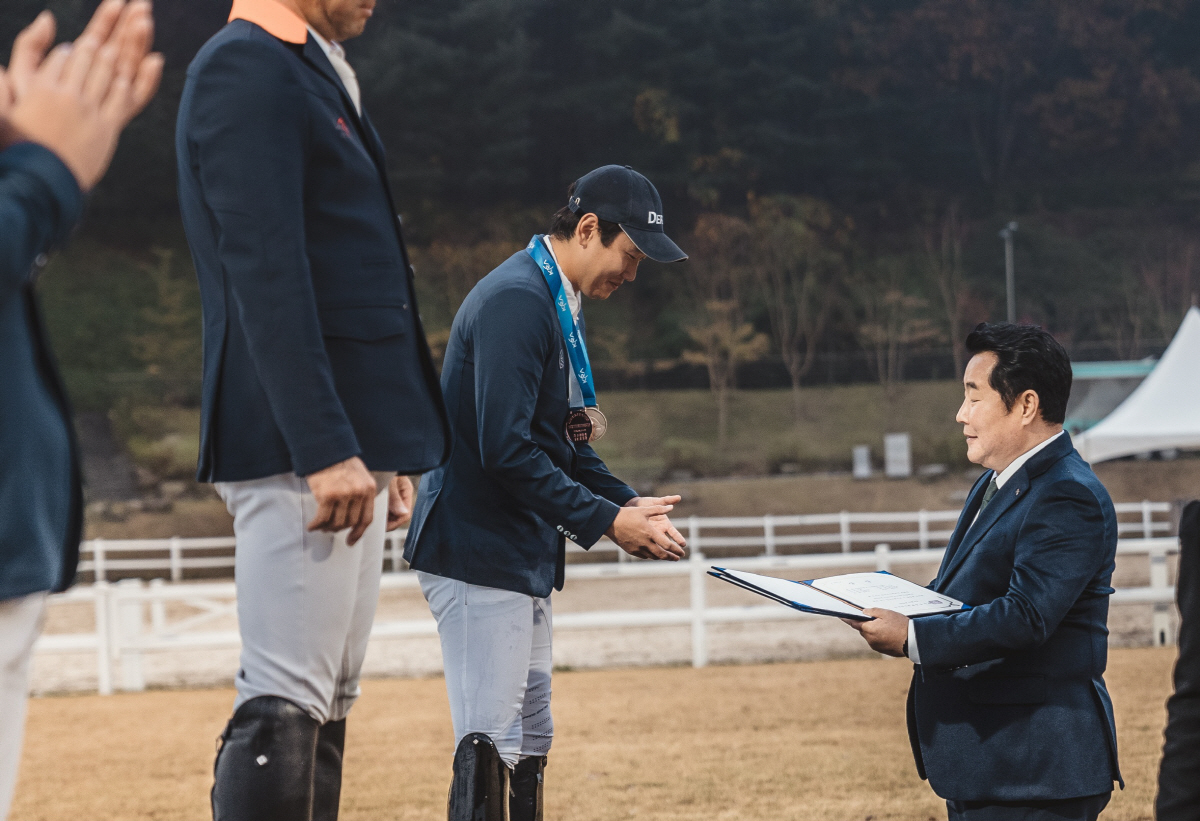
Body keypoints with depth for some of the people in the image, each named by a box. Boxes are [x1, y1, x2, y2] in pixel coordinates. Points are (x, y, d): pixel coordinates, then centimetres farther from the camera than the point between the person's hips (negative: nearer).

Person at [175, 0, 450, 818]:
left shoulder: (319, 76, 21)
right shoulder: (246, 65, -10)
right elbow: (263, 273, -19)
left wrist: (385, 453, 21)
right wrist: (325, 450, -25)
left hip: (346, 445, 10)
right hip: (297, 444, -10)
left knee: (327, 702, 11)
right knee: (286, 709, -13)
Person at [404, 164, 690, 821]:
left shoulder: (558, 304, 15)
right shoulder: (518, 299, -18)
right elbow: (506, 449, -25)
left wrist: (628, 502, 5)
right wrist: (607, 522, -21)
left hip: (523, 557, 11)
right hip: (478, 552, -11)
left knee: (529, 742, 15)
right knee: (490, 746, -15)